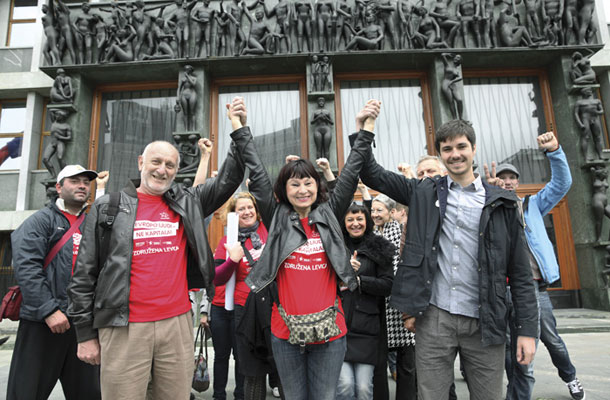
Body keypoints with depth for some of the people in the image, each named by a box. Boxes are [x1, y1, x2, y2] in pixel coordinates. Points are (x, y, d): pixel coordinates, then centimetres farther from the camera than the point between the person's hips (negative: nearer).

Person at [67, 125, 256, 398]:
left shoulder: (187, 204, 8)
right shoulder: (107, 207, 4)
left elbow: (229, 178, 6)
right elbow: (84, 273, 4)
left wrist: (240, 131, -2)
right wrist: (86, 333, 3)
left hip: (178, 324, 2)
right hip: (124, 329, -2)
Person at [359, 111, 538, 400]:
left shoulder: (501, 203, 4)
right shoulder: (424, 193, 6)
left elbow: (520, 272, 4)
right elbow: (373, 175, 6)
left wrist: (528, 330, 1)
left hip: (484, 322, 1)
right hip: (434, 319, 0)